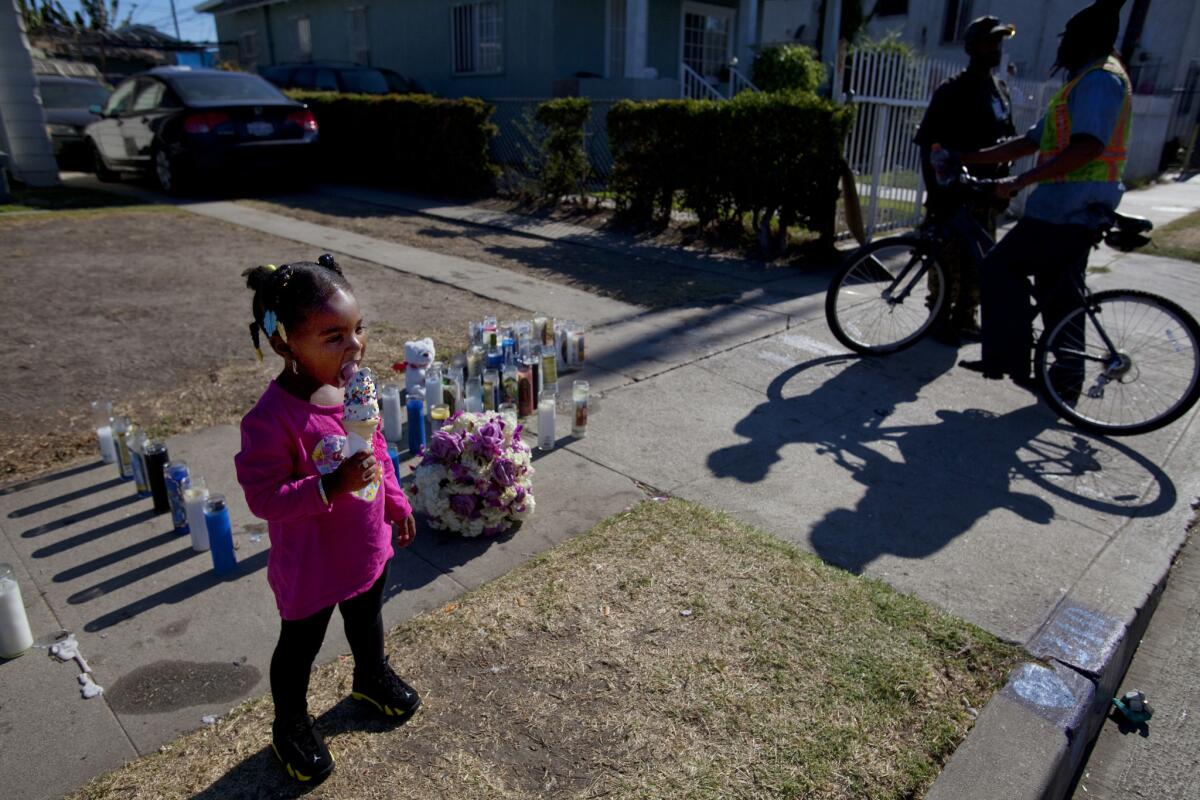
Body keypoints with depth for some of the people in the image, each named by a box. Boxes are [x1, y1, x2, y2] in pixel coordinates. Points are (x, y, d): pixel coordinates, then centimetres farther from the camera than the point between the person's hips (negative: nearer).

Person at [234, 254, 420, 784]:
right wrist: (331, 487, -39)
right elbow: (263, 498, -28)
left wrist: (396, 502, 11)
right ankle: (291, 727, 47)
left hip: (368, 546, 6)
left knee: (367, 618, 31)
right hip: (310, 566, -6)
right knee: (300, 646, 19)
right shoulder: (272, 418, -32)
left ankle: (372, 677, 61)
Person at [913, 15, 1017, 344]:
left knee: (979, 259, 9)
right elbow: (927, 144, -10)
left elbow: (1007, 140, 18)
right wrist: (934, 191, -14)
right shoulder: (952, 92, -7)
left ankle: (965, 316, 21)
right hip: (954, 192, -6)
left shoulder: (1001, 91, 13)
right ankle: (941, 319, 8)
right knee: (949, 259, -3)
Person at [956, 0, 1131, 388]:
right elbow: (1032, 140, 22)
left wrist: (1021, 181, -29)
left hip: (1067, 209, -10)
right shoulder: (1085, 82, 23)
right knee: (1058, 292, 13)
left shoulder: (1100, 79, -11)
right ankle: (1066, 376, 20)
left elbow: (1087, 147, -26)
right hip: (1072, 209, 10)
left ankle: (1009, 358, -5)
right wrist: (971, 158, 17)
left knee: (1002, 268, -7)